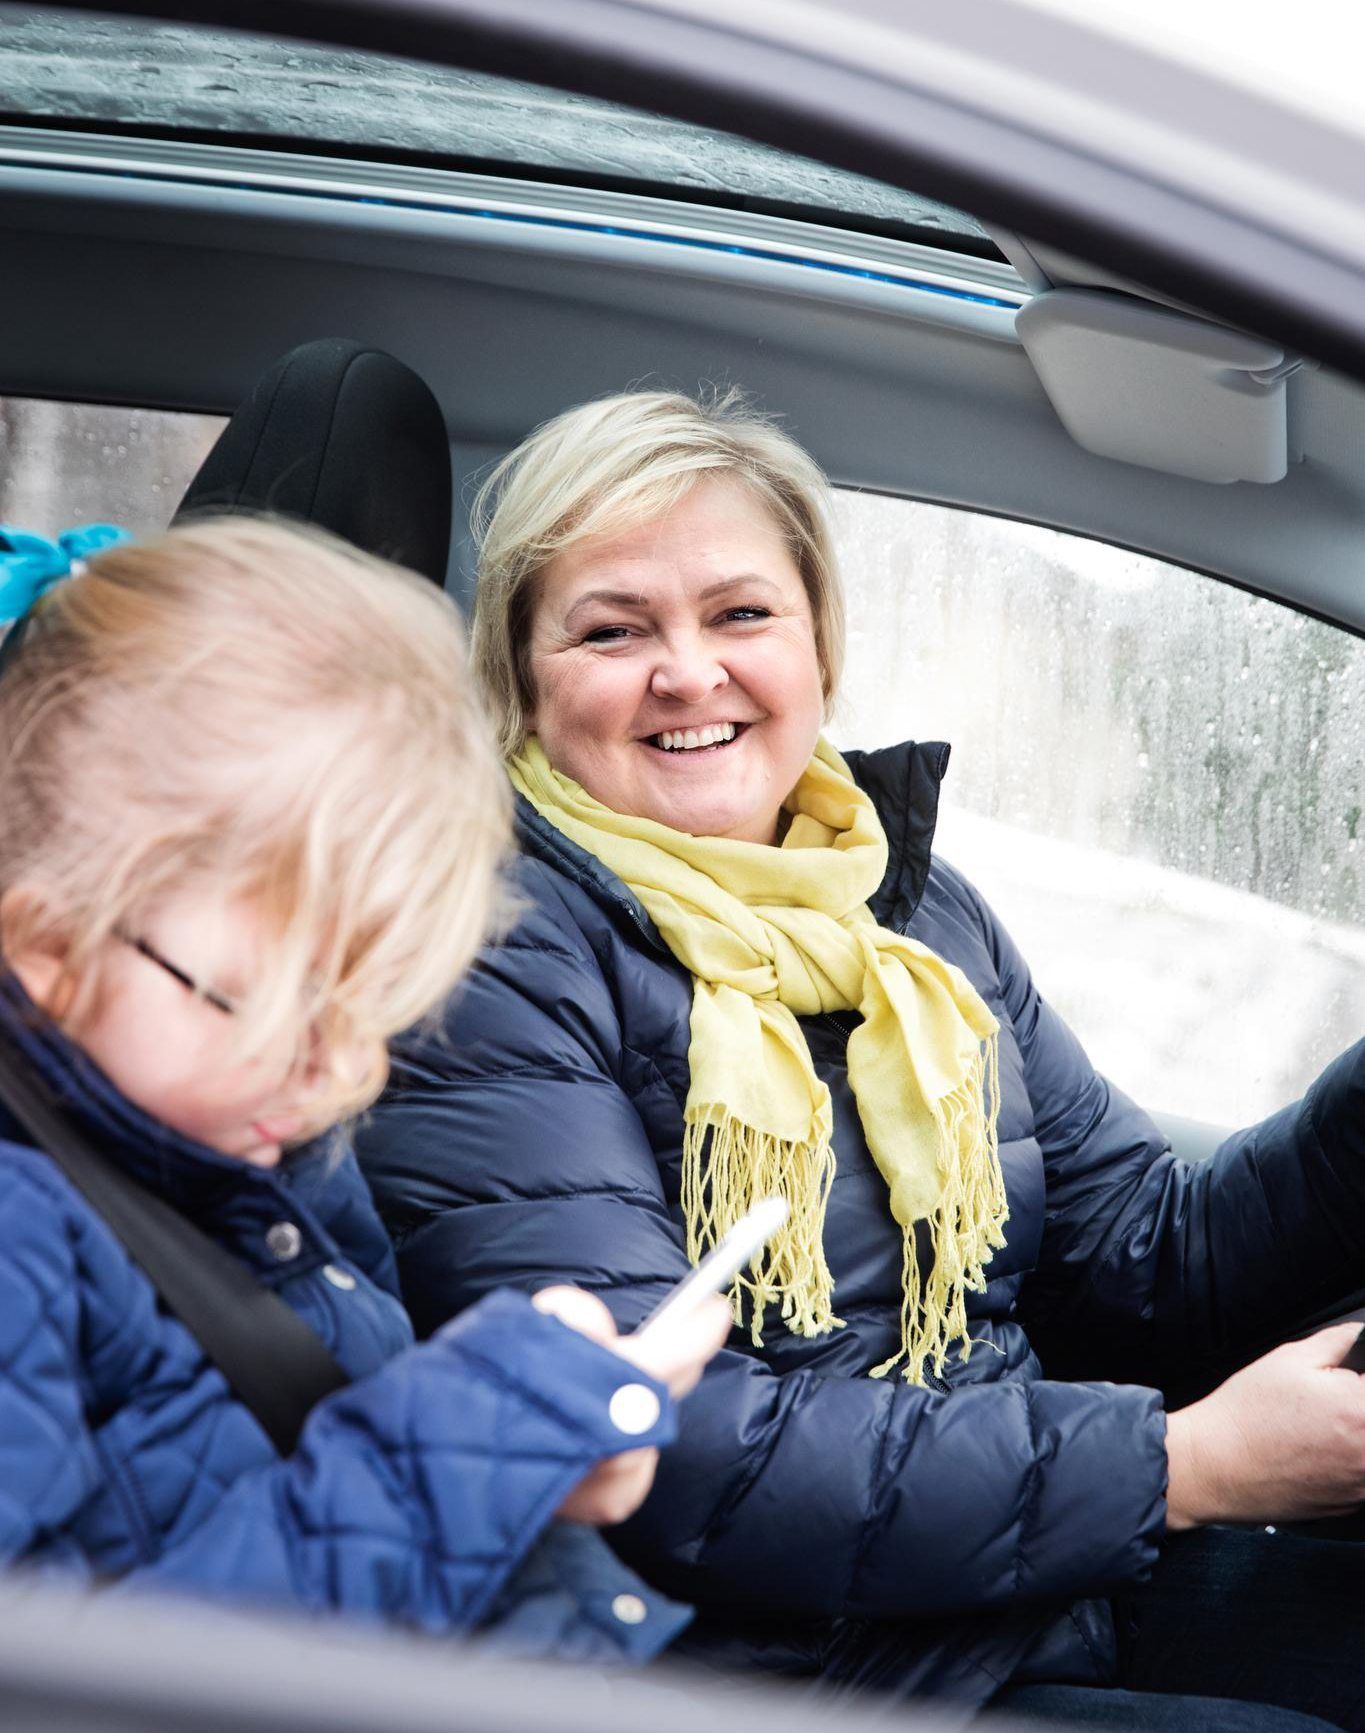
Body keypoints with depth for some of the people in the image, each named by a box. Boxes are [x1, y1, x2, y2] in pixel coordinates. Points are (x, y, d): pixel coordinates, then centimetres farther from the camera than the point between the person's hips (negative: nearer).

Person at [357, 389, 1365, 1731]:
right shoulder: (491, 960, -13)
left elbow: (1152, 1259, 11)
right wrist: (1191, 1463, -18)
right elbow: (667, 1455, -21)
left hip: (1076, 1580, 7)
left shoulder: (914, 911, 11)